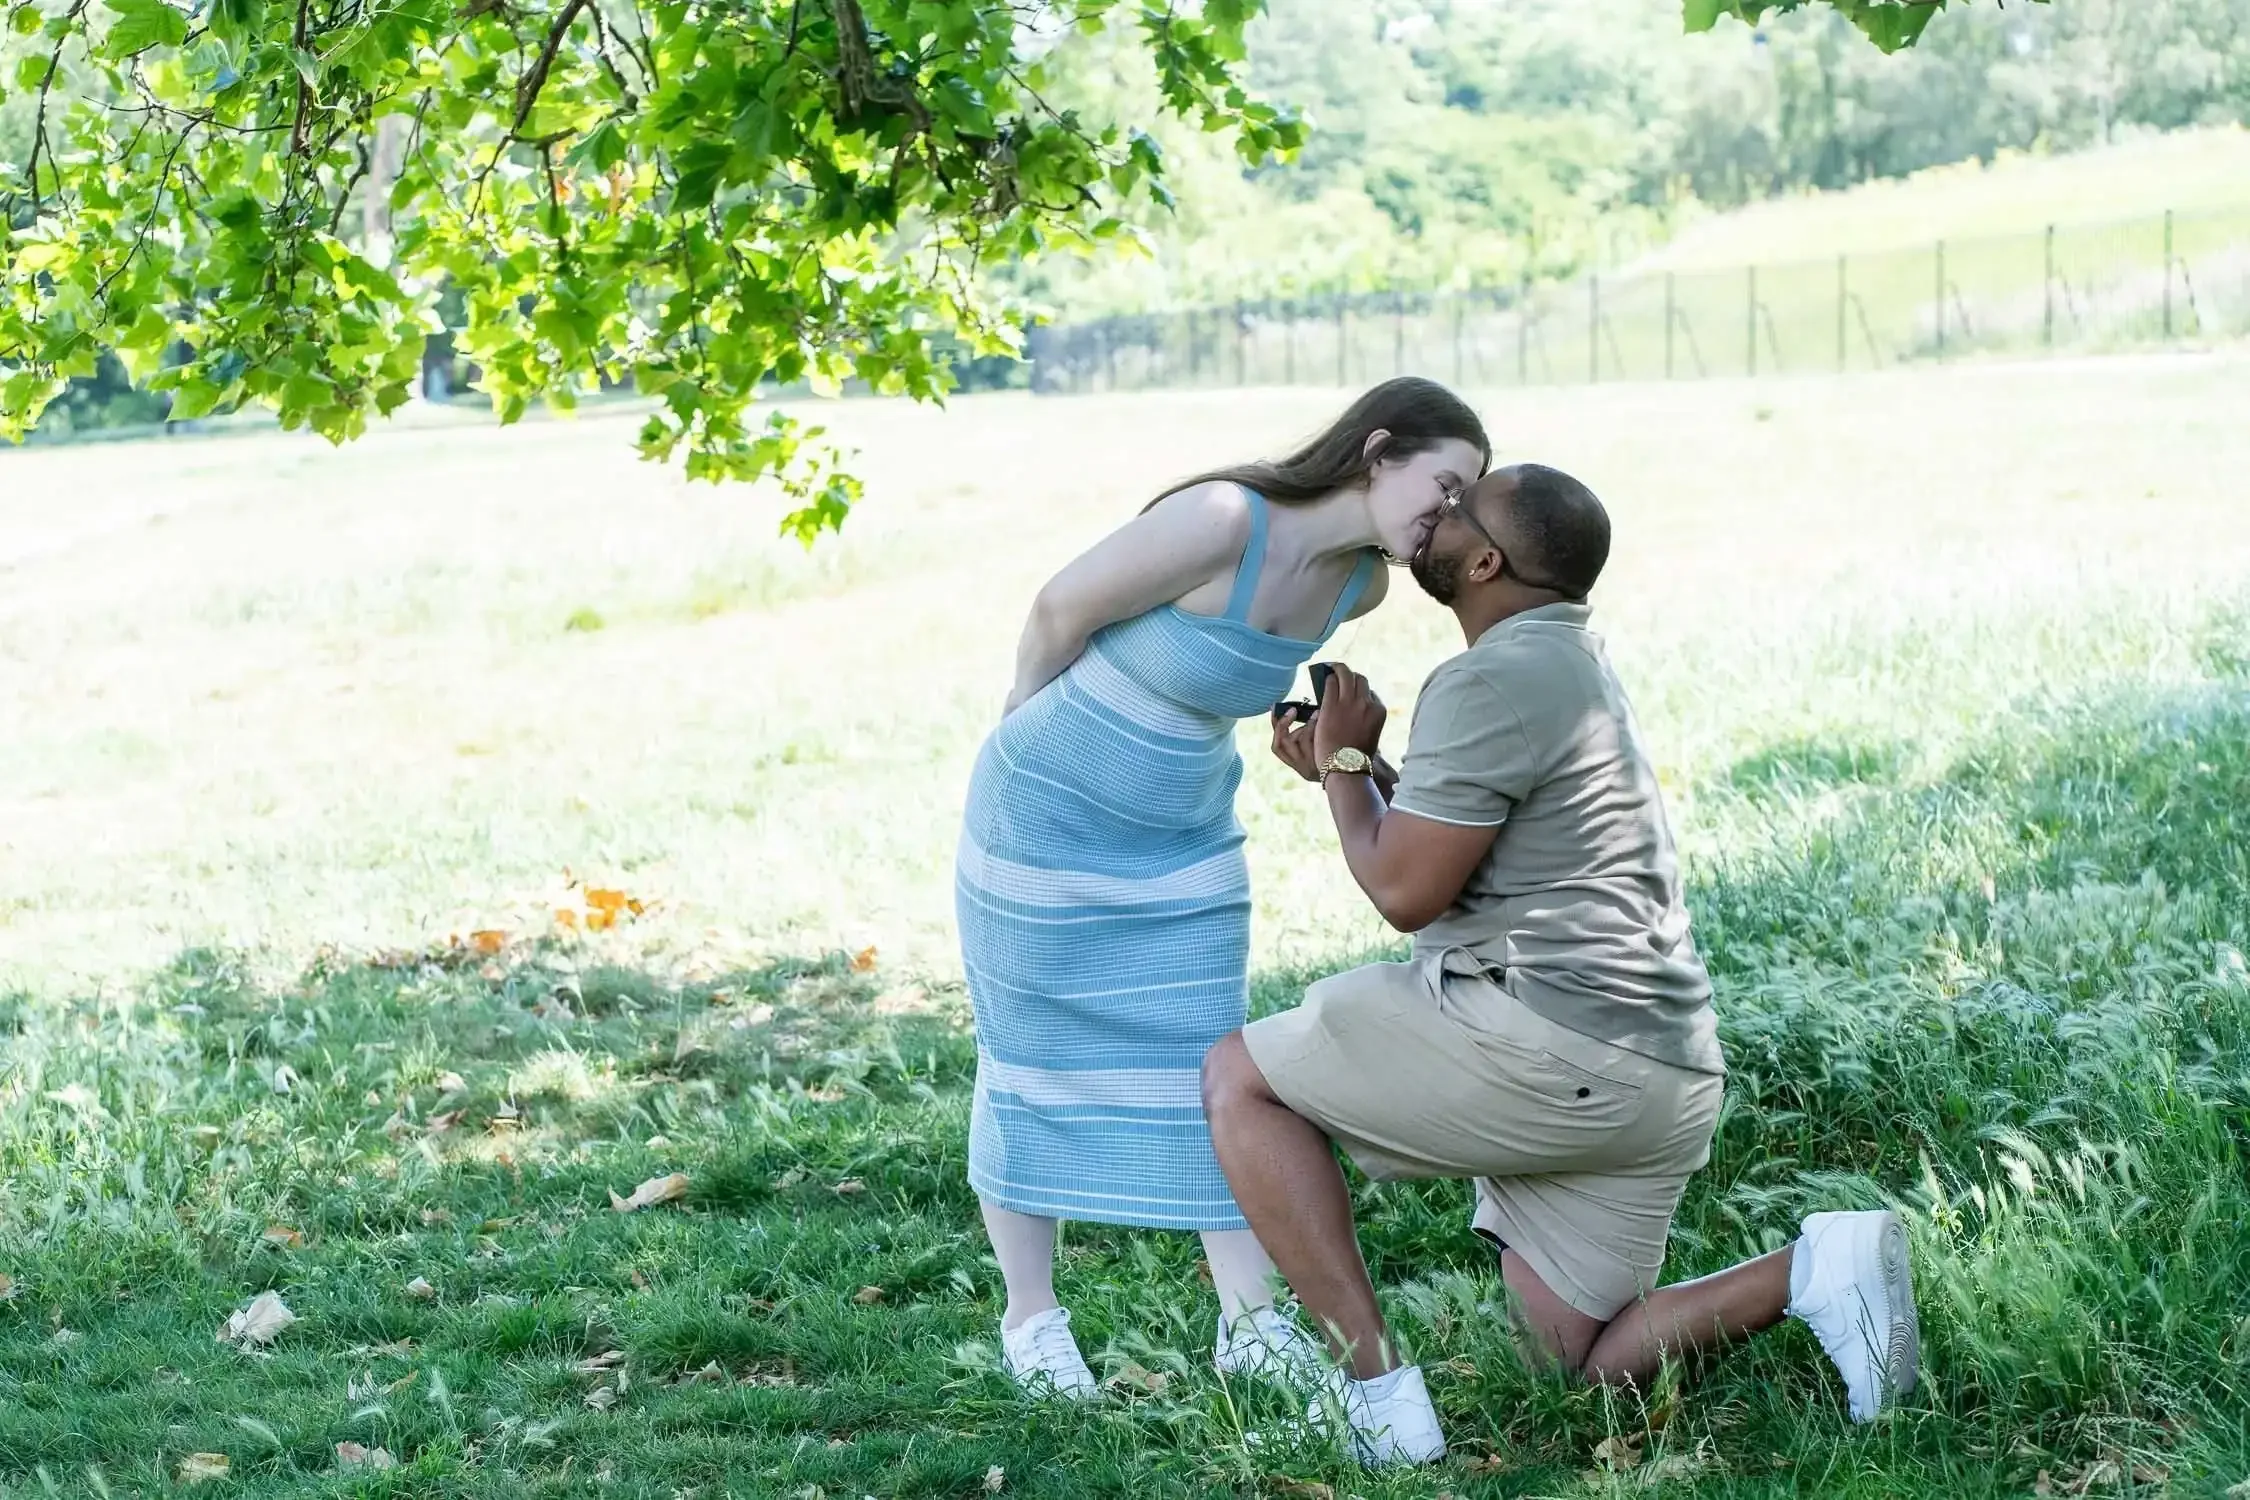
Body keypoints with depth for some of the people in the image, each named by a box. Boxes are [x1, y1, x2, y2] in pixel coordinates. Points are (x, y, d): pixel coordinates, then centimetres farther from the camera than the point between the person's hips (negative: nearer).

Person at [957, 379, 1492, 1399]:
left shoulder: (1362, 583, -7)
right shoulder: (1223, 520, -30)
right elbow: (1063, 607, -16)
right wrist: (1033, 722, 1)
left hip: (1186, 834, 6)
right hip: (1048, 816, -6)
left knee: (1211, 1061, 4)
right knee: (1035, 1062, 6)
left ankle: (1251, 1323, 9)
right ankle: (1031, 1320, 18)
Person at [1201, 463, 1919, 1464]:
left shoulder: (1493, 683, -12)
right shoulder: (1566, 662, 21)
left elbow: (1404, 890, -11)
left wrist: (1344, 762, 4)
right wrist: (1344, 773, 21)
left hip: (1554, 1044, -10)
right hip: (1661, 1075, 10)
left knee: (1241, 1081, 3)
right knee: (1581, 1362, 15)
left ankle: (1377, 1391, -5)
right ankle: (1813, 1272, -5)